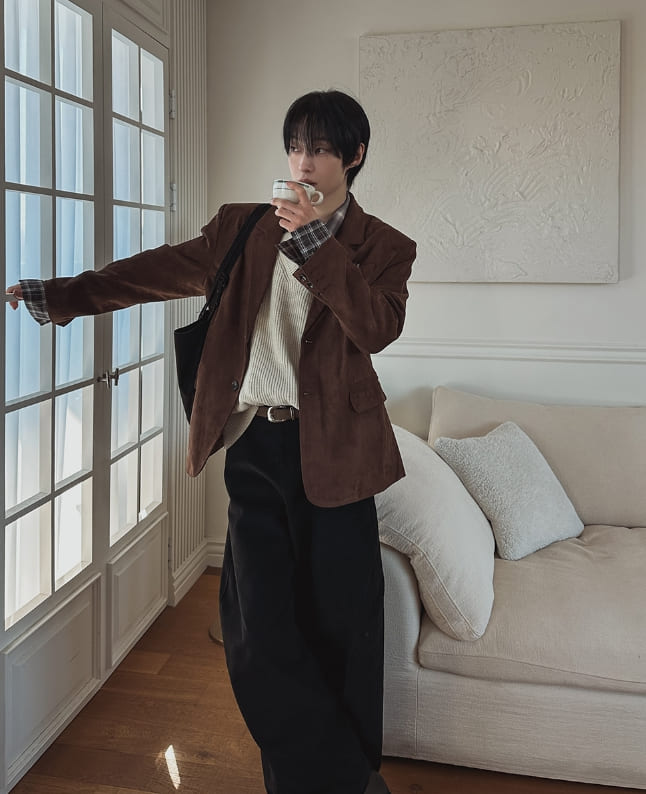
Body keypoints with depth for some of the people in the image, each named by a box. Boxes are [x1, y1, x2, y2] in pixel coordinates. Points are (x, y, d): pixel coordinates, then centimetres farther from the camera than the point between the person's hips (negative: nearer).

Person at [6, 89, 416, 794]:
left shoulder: (384, 247, 6)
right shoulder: (243, 227, 13)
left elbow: (378, 327, -12)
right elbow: (159, 271, 8)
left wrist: (314, 242, -17)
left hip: (330, 450, -2)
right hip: (254, 445, 2)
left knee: (339, 625, 5)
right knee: (259, 634, 2)